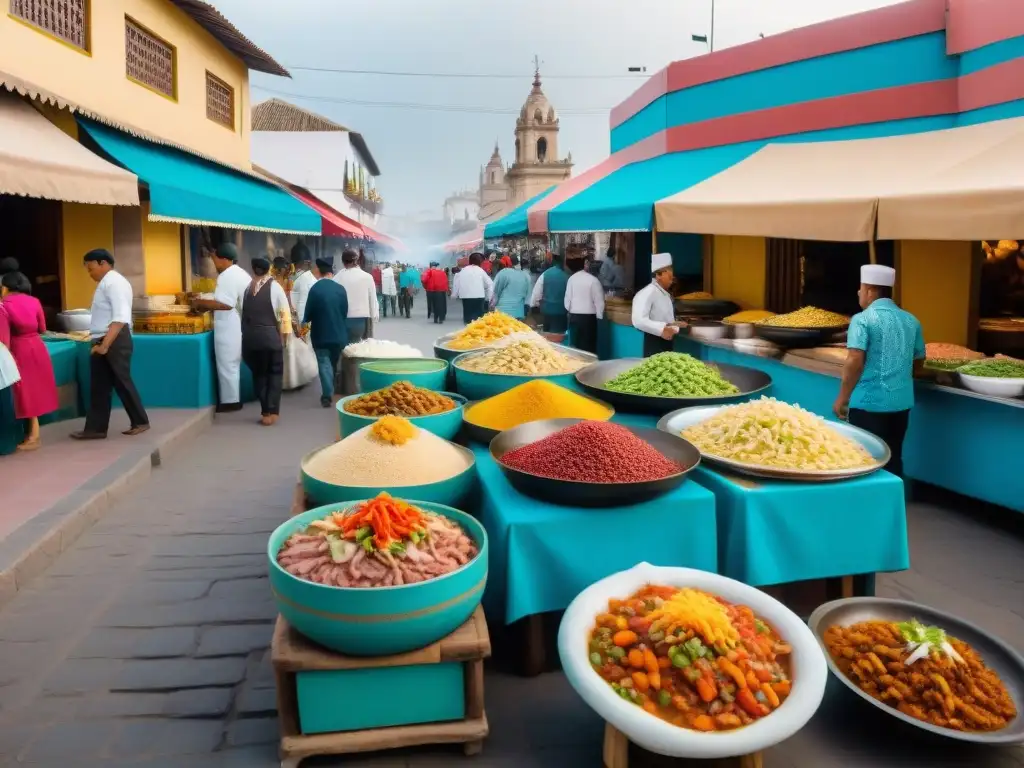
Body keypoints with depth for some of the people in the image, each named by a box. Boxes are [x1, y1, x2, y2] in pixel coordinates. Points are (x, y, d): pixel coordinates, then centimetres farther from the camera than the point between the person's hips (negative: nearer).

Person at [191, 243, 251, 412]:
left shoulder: (227, 276, -16)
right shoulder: (241, 273, 16)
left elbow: (224, 304, -26)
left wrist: (201, 303, -13)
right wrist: (207, 307, 16)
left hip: (229, 330, -10)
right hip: (238, 327, 10)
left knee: (227, 366, -2)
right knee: (233, 364, 16)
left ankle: (230, 401, 4)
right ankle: (234, 399, 22)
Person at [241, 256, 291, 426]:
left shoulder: (246, 288, 1)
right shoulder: (275, 286, -1)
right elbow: (284, 313, -1)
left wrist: (247, 331, 3)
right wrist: (284, 335, 3)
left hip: (249, 336, 1)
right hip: (270, 335, -1)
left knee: (258, 373, 13)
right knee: (274, 373, 8)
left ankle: (265, 411, 16)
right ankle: (271, 412, 4)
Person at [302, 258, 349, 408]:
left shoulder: (315, 288, -13)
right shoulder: (341, 288, -3)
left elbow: (309, 311, -7)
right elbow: (345, 311, 5)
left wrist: (305, 322, 15)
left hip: (321, 333, -4)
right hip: (339, 333, 4)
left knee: (324, 363, 2)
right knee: (334, 363, 19)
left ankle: (327, 395, -6)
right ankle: (333, 390, 32)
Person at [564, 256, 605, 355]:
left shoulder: (571, 279, -2)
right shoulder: (593, 280, -9)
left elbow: (568, 298, 1)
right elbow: (599, 300, -7)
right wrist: (599, 316, 4)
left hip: (574, 316, 3)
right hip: (589, 317, -3)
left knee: (576, 345, 10)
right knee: (589, 346, 2)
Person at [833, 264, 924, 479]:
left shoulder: (863, 319, -10)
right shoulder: (911, 321, 9)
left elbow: (855, 362, -18)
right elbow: (918, 364, 17)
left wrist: (842, 398, -11)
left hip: (869, 403, -6)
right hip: (902, 402, 6)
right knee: (893, 459, 14)